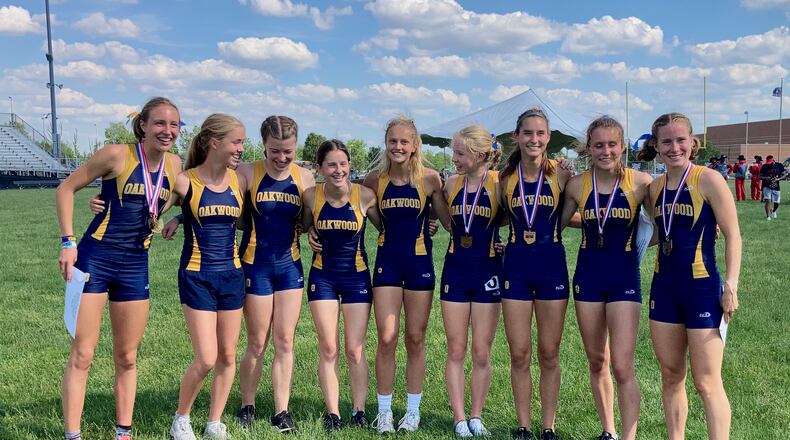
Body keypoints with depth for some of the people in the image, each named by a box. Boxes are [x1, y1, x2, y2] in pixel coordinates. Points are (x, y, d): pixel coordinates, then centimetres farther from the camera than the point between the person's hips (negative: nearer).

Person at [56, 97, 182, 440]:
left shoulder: (175, 165, 3)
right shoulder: (117, 155, -11)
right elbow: (66, 188, -3)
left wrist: (166, 219, 4)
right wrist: (68, 241, -8)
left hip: (136, 266, 5)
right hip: (94, 258, -4)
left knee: (127, 358, 12)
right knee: (82, 354, -2)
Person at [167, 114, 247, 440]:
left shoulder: (239, 181, 1)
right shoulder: (185, 181, -10)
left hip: (231, 275, 4)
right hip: (197, 276, -4)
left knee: (227, 356, 8)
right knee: (206, 360, -6)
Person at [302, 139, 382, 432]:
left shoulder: (365, 196, -12)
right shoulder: (311, 196, -9)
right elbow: (303, 228, 10)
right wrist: (312, 236, -11)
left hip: (357, 276, -1)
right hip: (322, 277, 1)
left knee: (354, 350, 3)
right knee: (328, 348, 3)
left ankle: (359, 411, 18)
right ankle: (332, 413, 13)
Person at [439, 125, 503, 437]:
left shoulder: (498, 184, -8)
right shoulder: (452, 184, 4)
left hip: (487, 272, -3)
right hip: (455, 271, 3)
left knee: (481, 354, 5)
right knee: (456, 351, 5)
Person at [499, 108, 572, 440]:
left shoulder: (561, 175, -4)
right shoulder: (506, 179, 0)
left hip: (551, 265, -1)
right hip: (515, 266, 1)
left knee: (549, 354, 7)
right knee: (519, 355, 6)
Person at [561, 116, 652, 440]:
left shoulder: (640, 182, -9)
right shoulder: (577, 185, -2)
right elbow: (557, 223, 11)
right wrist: (590, 222, 1)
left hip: (624, 277, -3)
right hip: (587, 276, 3)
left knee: (622, 366, -8)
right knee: (596, 362, 13)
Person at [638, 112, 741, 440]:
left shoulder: (708, 180, -10)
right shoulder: (655, 187, 7)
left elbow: (732, 235, -10)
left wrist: (731, 286, -15)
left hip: (702, 288, -6)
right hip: (664, 288, 6)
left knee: (707, 383, -2)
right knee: (671, 376, 13)